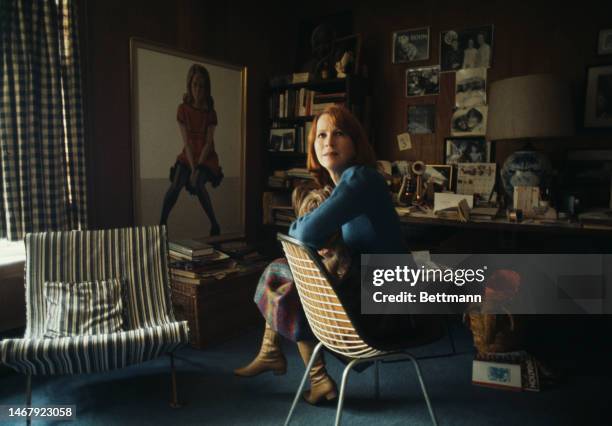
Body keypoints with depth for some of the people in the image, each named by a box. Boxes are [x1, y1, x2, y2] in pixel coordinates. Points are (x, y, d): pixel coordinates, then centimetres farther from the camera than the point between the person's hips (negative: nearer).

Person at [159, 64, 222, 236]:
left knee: (197, 184, -26)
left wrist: (197, 168, -18)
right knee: (175, 185, -22)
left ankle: (214, 224, -10)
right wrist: (192, 168, -16)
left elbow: (208, 143, -11)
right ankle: (162, 223, -12)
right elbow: (186, 141, -9)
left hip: (206, 157, -1)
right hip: (187, 156, 1)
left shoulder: (210, 112, -7)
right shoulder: (183, 109, -6)